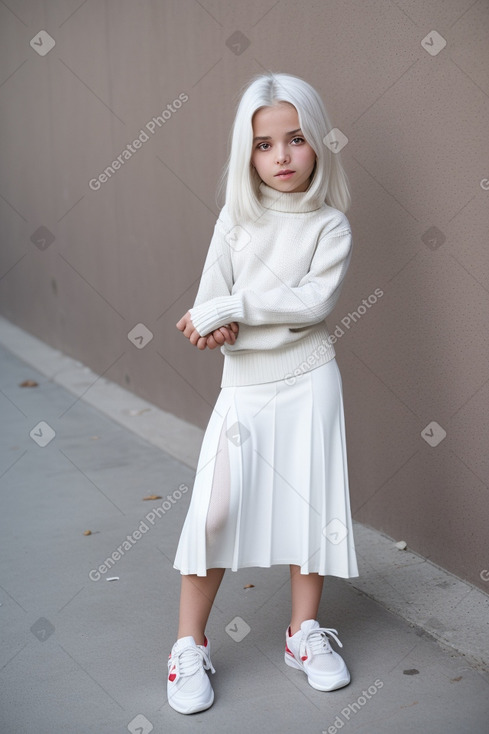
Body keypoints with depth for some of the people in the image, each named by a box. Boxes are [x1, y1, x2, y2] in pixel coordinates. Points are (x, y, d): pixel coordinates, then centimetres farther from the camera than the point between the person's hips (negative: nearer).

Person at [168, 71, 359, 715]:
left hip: (309, 381, 0)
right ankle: (189, 648, 10)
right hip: (244, 384, 1)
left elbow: (315, 300, -17)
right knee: (214, 511, -5)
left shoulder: (331, 225, -2)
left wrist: (232, 310, -20)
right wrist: (279, 318, -19)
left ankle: (305, 632, 25)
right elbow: (208, 308, -3)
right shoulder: (236, 217, 3)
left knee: (309, 503, 6)